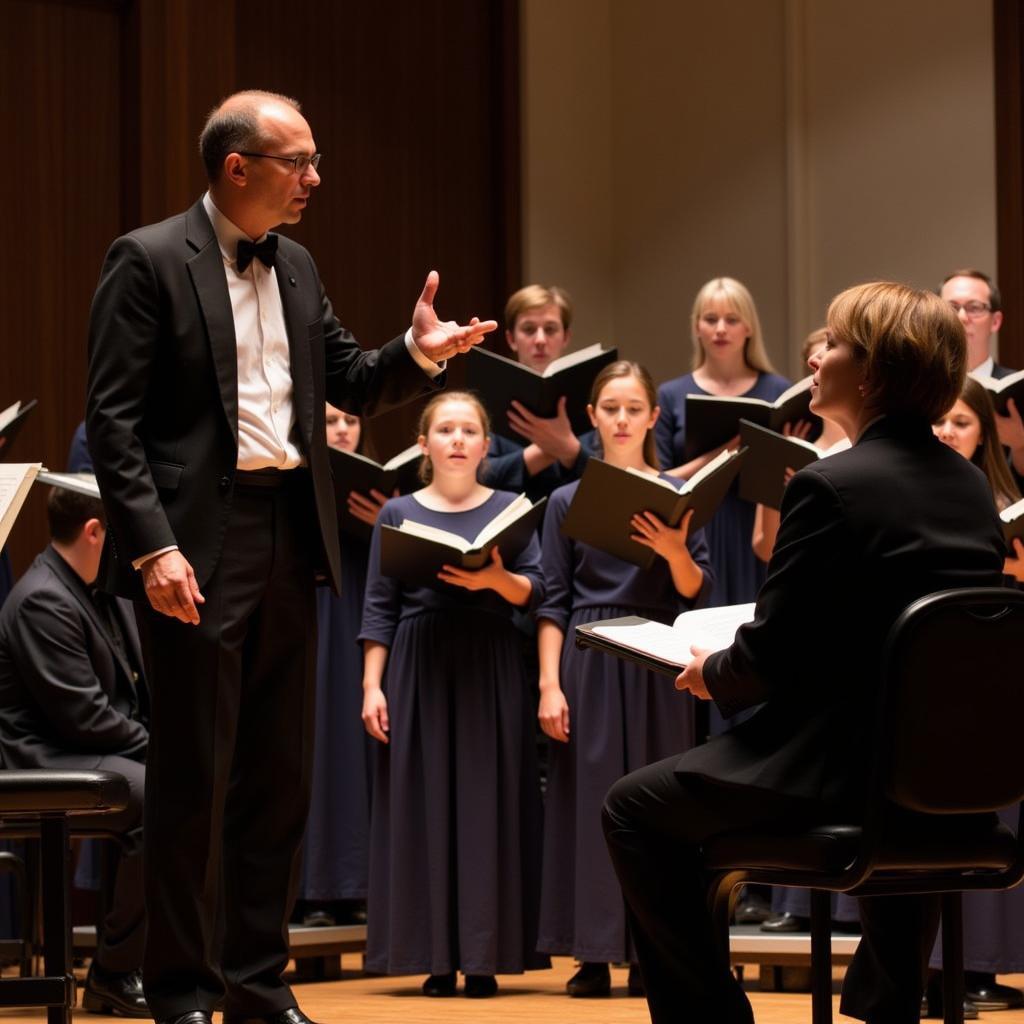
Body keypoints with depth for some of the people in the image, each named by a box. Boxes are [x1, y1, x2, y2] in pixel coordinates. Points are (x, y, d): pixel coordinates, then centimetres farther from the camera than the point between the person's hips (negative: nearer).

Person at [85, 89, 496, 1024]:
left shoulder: (295, 268, 14)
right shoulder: (149, 262, -7)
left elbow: (353, 386, 19)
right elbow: (114, 417, -11)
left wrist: (417, 352, -2)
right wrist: (152, 547, -20)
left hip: (290, 541, 7)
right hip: (201, 545, -7)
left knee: (279, 776, 11)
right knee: (193, 778, -2)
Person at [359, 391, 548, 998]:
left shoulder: (510, 509, 7)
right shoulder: (398, 513, 7)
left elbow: (534, 591, 1)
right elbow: (380, 609, 5)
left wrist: (495, 578, -19)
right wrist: (372, 686, -3)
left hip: (491, 669, 0)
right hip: (417, 668, 0)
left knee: (488, 802, -3)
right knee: (423, 804, -2)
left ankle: (484, 958, 0)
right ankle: (436, 958, 2)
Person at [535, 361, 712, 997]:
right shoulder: (568, 501, 6)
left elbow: (697, 594, 2)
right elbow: (554, 602, 4)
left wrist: (674, 551, -17)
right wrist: (549, 685, -5)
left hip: (658, 665, 0)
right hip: (589, 664, 0)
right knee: (591, 797, -2)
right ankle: (595, 955, 1)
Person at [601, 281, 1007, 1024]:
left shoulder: (832, 487, -17)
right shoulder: (970, 486, 5)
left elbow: (767, 661, -16)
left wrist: (709, 675, 6)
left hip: (846, 770, -7)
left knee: (634, 811, 9)